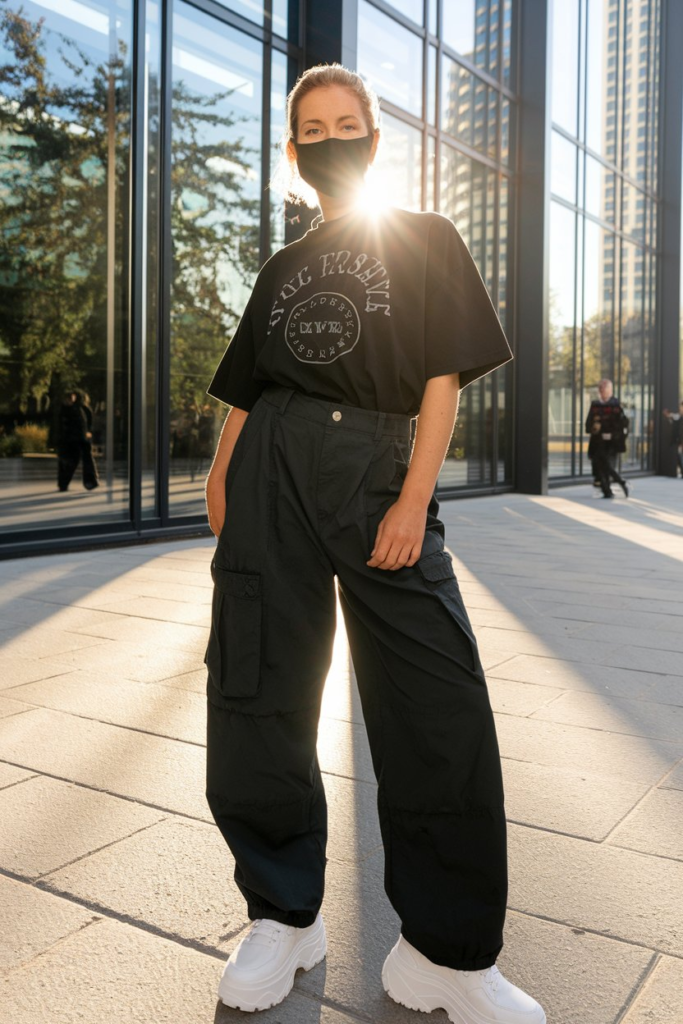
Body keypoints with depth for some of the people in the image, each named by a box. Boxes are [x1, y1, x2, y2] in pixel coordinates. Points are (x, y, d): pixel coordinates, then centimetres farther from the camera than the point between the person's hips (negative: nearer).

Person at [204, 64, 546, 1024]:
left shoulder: (425, 242, 10)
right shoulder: (283, 268, 19)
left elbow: (444, 376, 0)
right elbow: (245, 390, 18)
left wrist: (415, 499, -11)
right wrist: (221, 478, 3)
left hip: (381, 474, -2)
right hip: (273, 476, 3)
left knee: (442, 709, -8)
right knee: (258, 695, 0)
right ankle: (284, 917, 18)